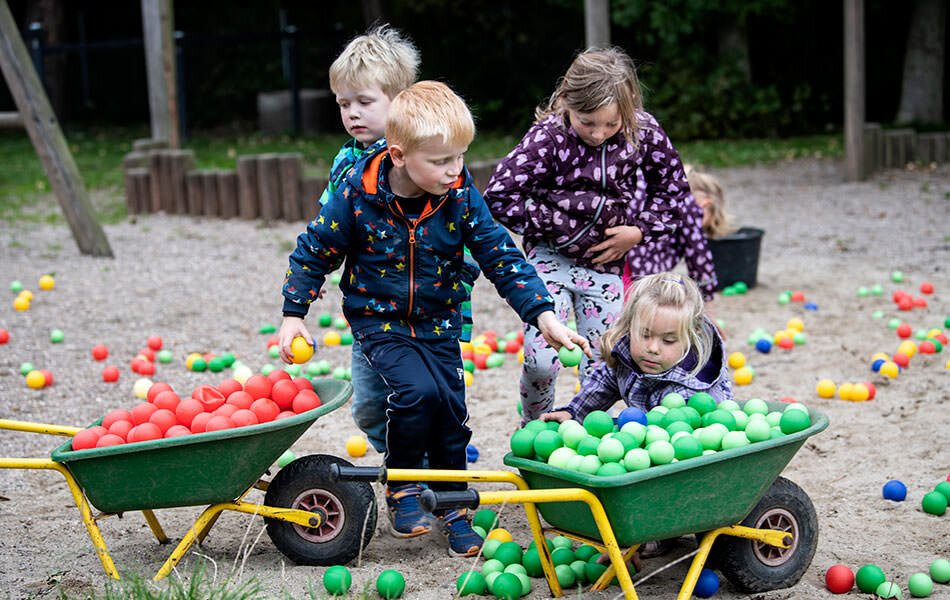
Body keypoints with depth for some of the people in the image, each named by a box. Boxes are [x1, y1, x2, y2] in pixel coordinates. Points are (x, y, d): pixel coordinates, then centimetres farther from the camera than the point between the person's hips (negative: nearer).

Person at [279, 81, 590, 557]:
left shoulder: (460, 197, -12)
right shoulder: (356, 197, -18)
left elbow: (501, 258, -8)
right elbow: (313, 252, -4)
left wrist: (543, 314, -17)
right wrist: (293, 314, -4)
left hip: (438, 323, 3)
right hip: (379, 321, -3)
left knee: (450, 408, -1)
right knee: (418, 390, -25)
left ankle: (453, 506, 21)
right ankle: (401, 489, -1)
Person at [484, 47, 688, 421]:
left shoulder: (644, 133, -10)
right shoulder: (549, 136, -18)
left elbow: (674, 190, 6)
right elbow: (499, 196, -19)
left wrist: (639, 230, -7)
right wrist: (556, 225, -16)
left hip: (606, 263, 3)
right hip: (552, 257, -3)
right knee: (541, 360, -14)